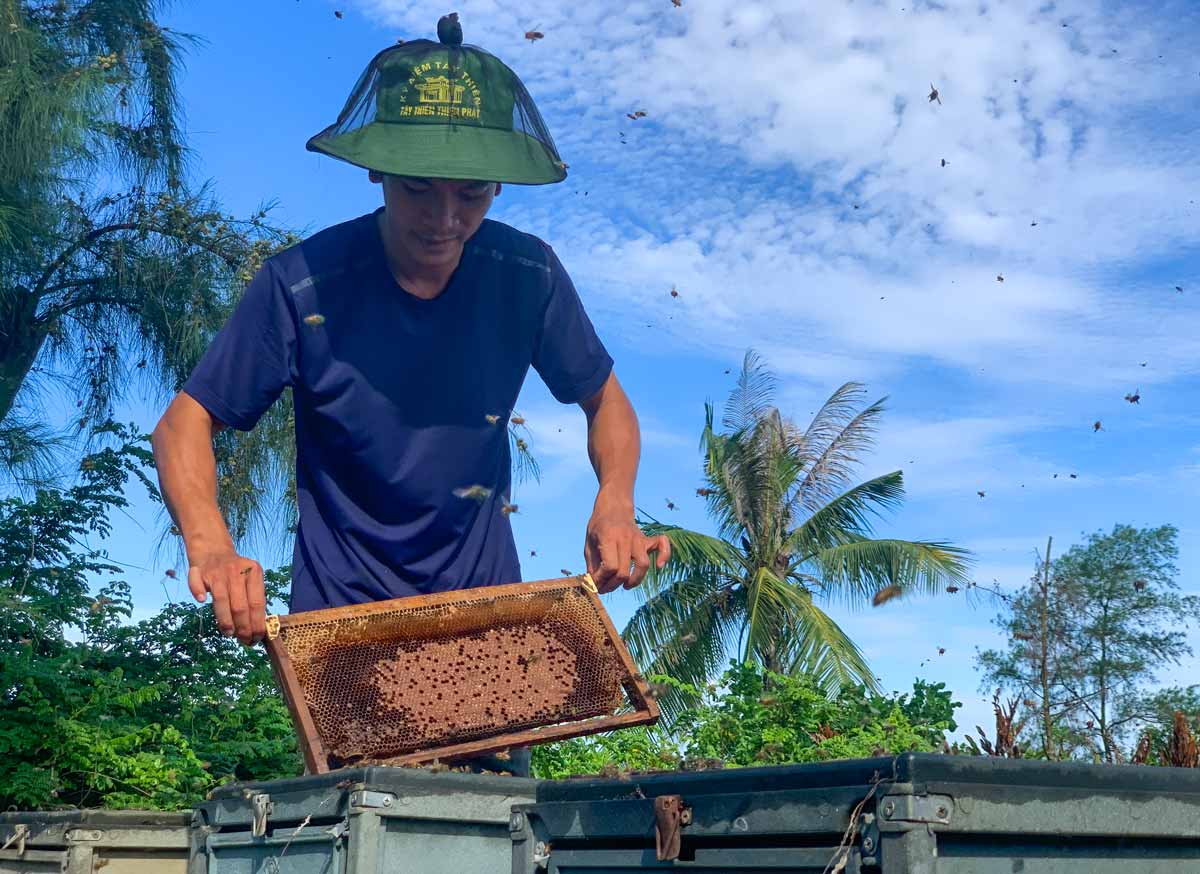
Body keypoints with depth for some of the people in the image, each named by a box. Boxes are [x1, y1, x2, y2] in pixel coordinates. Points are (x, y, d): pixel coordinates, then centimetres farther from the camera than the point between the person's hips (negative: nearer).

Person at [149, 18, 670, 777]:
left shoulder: (527, 275, -11)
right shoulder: (305, 285, -18)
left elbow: (606, 401, 2)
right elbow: (184, 425, -11)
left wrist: (615, 506, -17)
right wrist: (211, 550, -30)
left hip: (486, 593, 2)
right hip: (342, 604, -2)